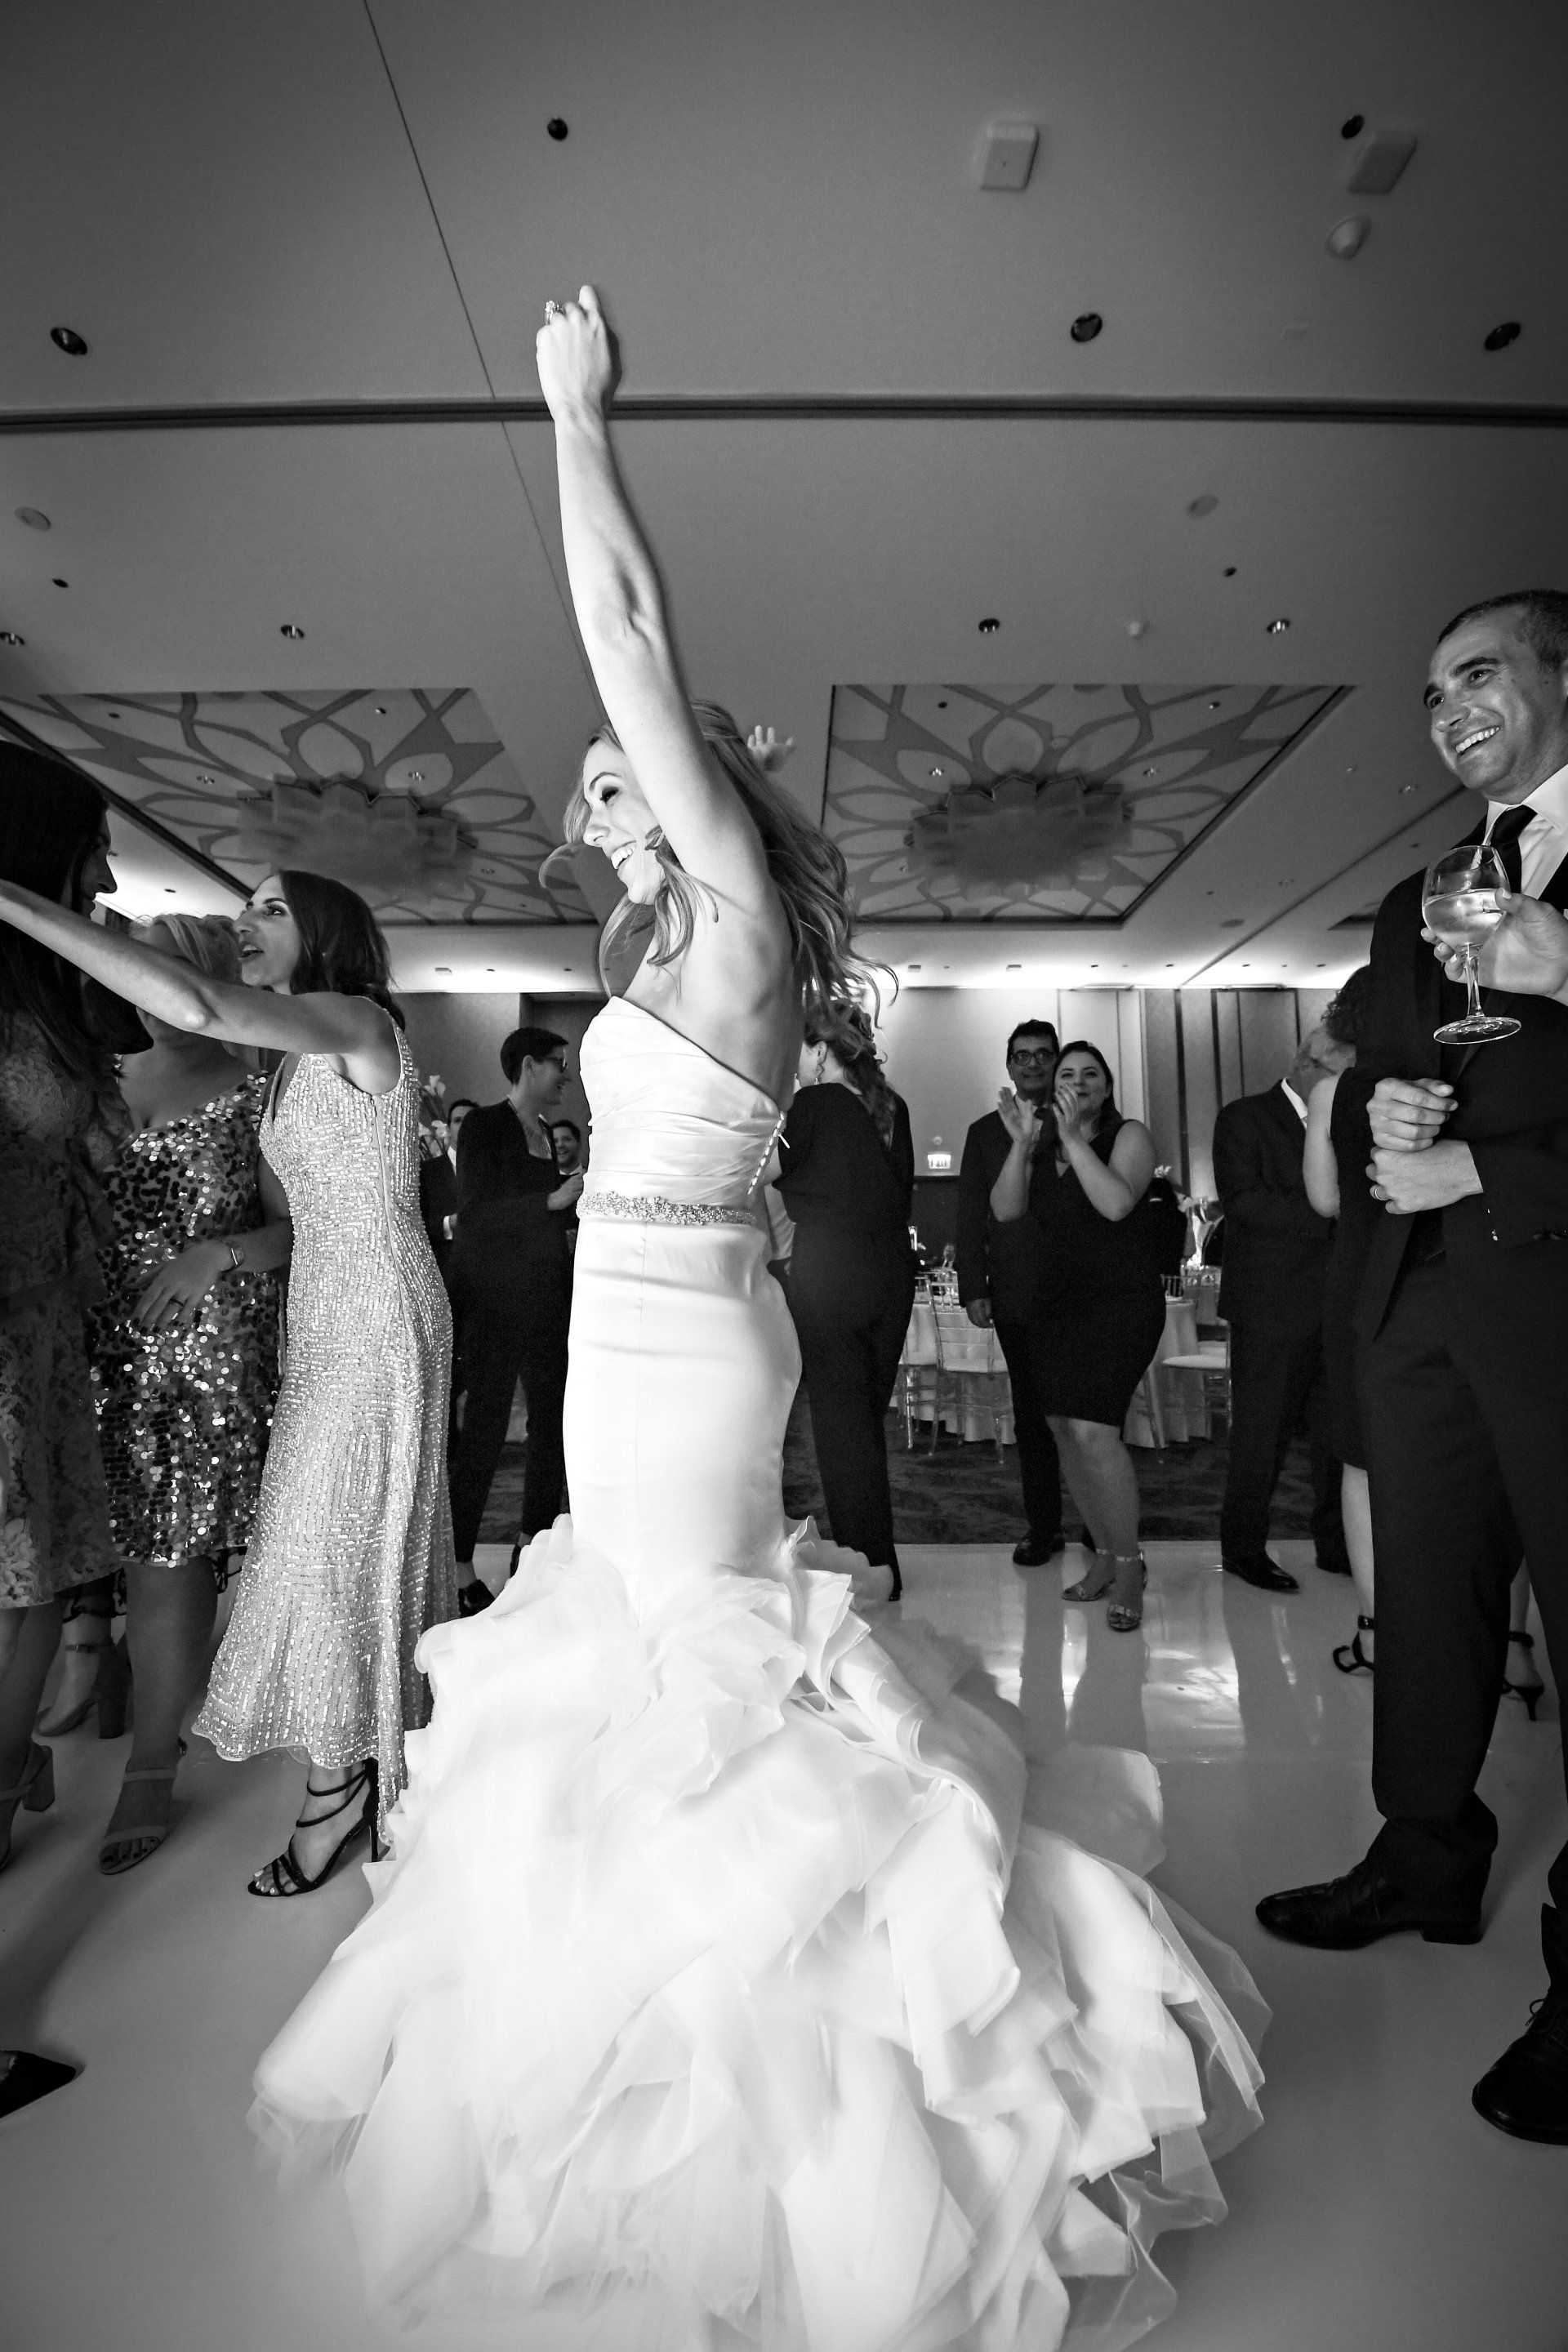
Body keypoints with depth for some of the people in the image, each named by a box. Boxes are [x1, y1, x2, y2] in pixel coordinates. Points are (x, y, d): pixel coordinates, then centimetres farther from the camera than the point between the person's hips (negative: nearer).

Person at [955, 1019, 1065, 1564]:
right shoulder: (985, 1132, 12)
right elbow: (971, 1217, 9)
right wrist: (973, 1289, 2)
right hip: (1016, 1295, 2)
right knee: (1031, 1414, 8)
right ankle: (1042, 1525, 18)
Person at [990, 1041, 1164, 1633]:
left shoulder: (1129, 1135, 0)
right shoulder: (1040, 1149, 13)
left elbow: (1116, 1203, -17)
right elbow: (1006, 1210, -2)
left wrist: (1074, 1138, -17)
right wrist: (1022, 1141, -12)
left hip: (1120, 1302, -5)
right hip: (1056, 1306, 6)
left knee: (1093, 1432, -17)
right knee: (1066, 1435, 7)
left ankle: (1129, 1564, 0)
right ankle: (1104, 1555, 23)